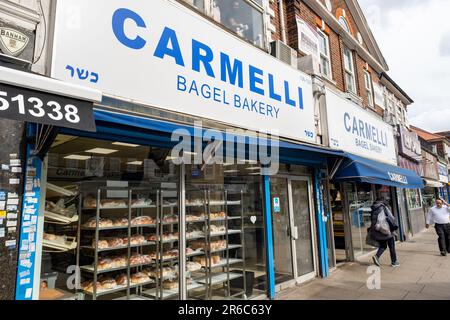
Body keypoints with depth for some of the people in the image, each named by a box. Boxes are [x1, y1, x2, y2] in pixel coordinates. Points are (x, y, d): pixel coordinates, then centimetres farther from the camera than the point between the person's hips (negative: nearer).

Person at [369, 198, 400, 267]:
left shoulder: (373, 210, 11)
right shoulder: (384, 208, -4)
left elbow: (373, 221, 11)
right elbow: (391, 218, -7)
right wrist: (395, 226, 6)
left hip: (376, 231, 5)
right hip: (386, 230, -4)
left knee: (383, 246, 16)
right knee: (392, 247, 11)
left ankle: (377, 256, -7)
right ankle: (394, 262, 17)